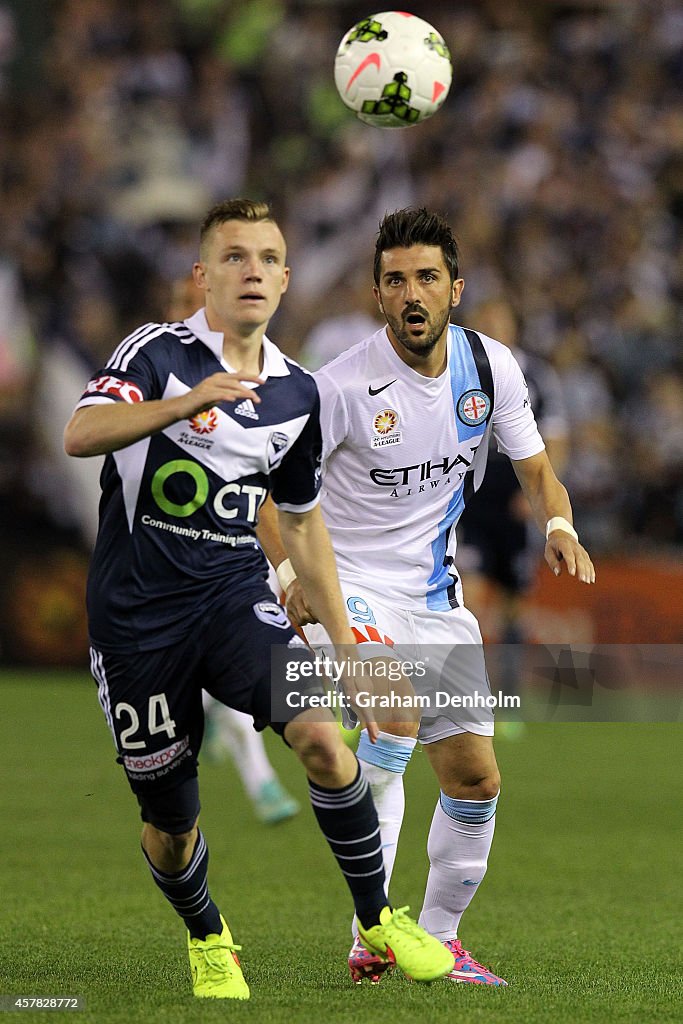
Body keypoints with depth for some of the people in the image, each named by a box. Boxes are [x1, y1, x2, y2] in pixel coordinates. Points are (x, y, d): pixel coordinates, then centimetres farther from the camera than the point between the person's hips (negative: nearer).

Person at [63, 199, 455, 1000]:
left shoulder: (295, 393, 8)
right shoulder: (159, 353, -8)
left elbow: (302, 522, 20)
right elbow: (80, 435, -28)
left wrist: (344, 642, 18)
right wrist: (186, 402, -43)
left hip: (235, 596, 3)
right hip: (137, 616, -3)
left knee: (321, 735, -23)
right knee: (169, 823, 5)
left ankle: (377, 920, -5)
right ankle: (207, 940, 37)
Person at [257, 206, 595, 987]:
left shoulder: (490, 365, -3)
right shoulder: (346, 384, -17)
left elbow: (534, 468, 7)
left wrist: (559, 527, -14)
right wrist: (292, 571, -24)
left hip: (435, 598, 6)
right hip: (349, 587, -6)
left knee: (475, 779, 4)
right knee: (400, 709, -32)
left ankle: (439, 938, 25)